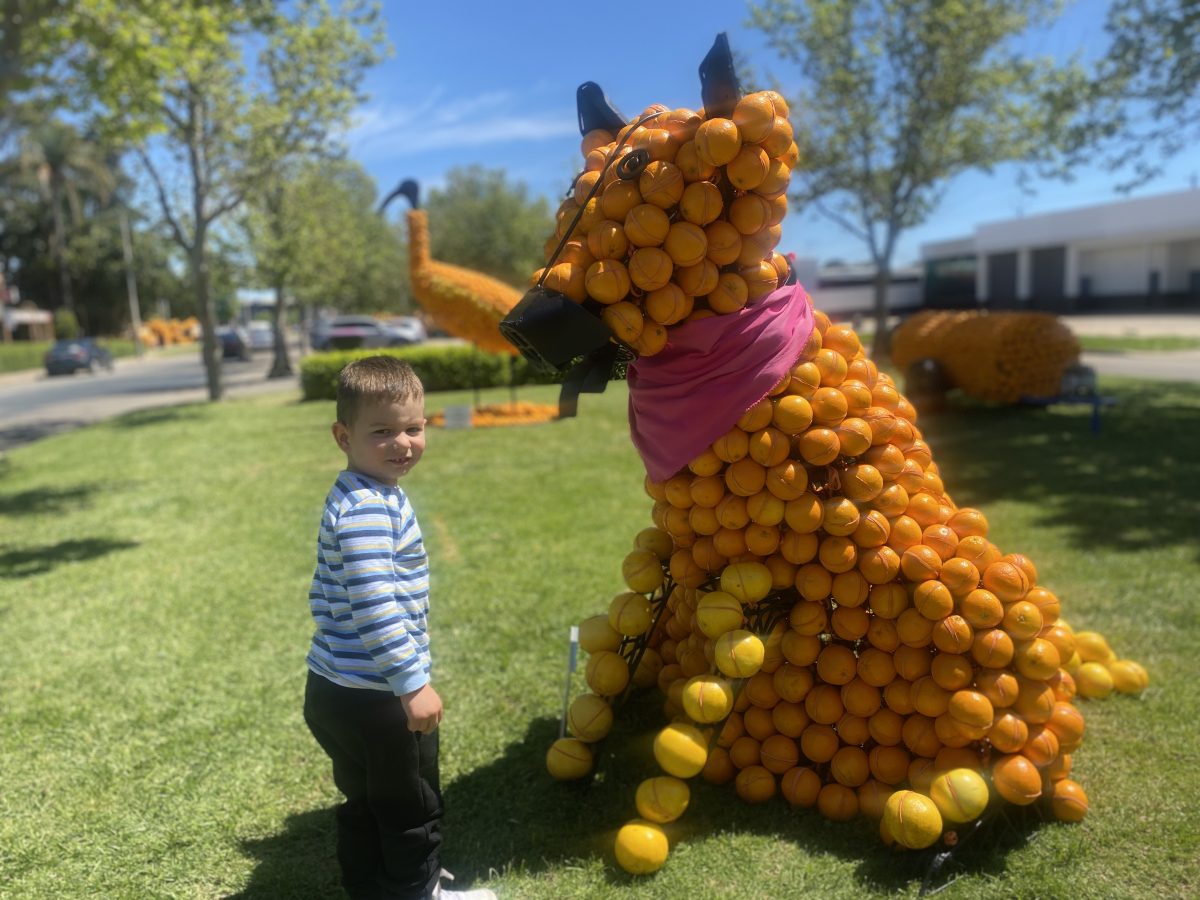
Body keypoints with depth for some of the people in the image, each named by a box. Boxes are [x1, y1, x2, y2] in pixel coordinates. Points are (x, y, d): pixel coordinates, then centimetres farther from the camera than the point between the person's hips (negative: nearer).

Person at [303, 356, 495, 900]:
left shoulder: (350, 498, 10)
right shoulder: (371, 508, -24)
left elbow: (326, 592, 18)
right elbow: (374, 606, -30)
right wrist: (414, 683, -25)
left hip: (335, 688, 9)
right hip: (376, 696, -9)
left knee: (365, 804, 25)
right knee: (412, 809, 13)